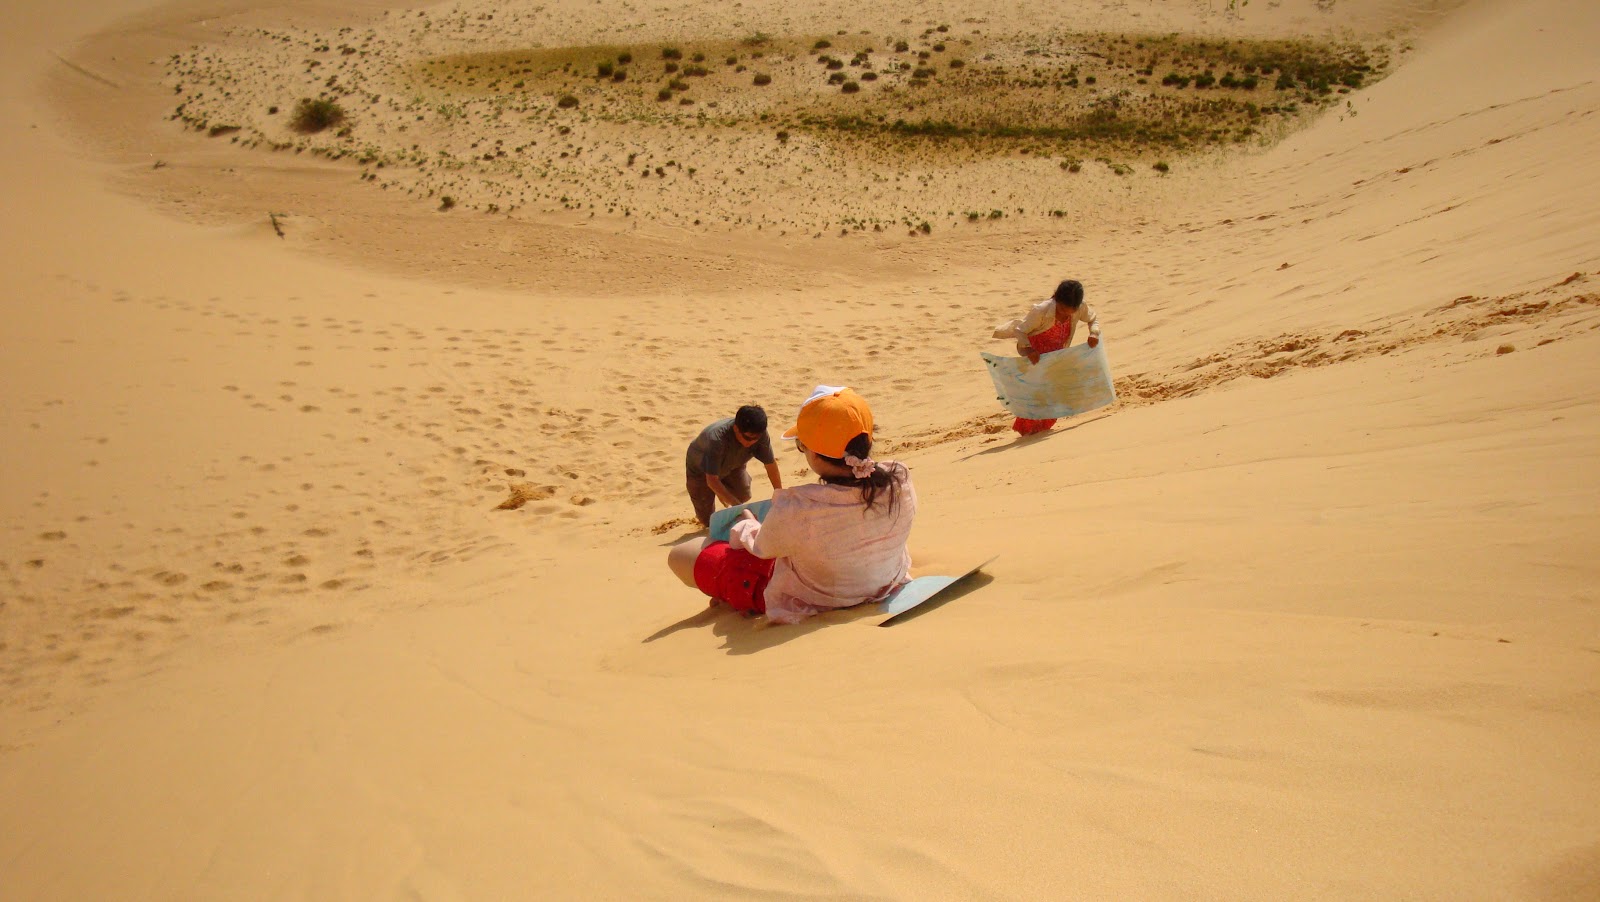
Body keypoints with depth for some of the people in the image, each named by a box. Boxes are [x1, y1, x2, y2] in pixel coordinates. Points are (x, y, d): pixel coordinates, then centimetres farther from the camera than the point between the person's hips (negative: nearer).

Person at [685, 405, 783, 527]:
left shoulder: (759, 434, -32)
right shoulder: (717, 438, -45)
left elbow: (771, 464, -20)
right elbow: (712, 480, -43)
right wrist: (738, 506, -46)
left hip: (731, 465, 5)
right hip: (701, 469, -5)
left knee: (743, 495, -15)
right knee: (708, 521, -5)